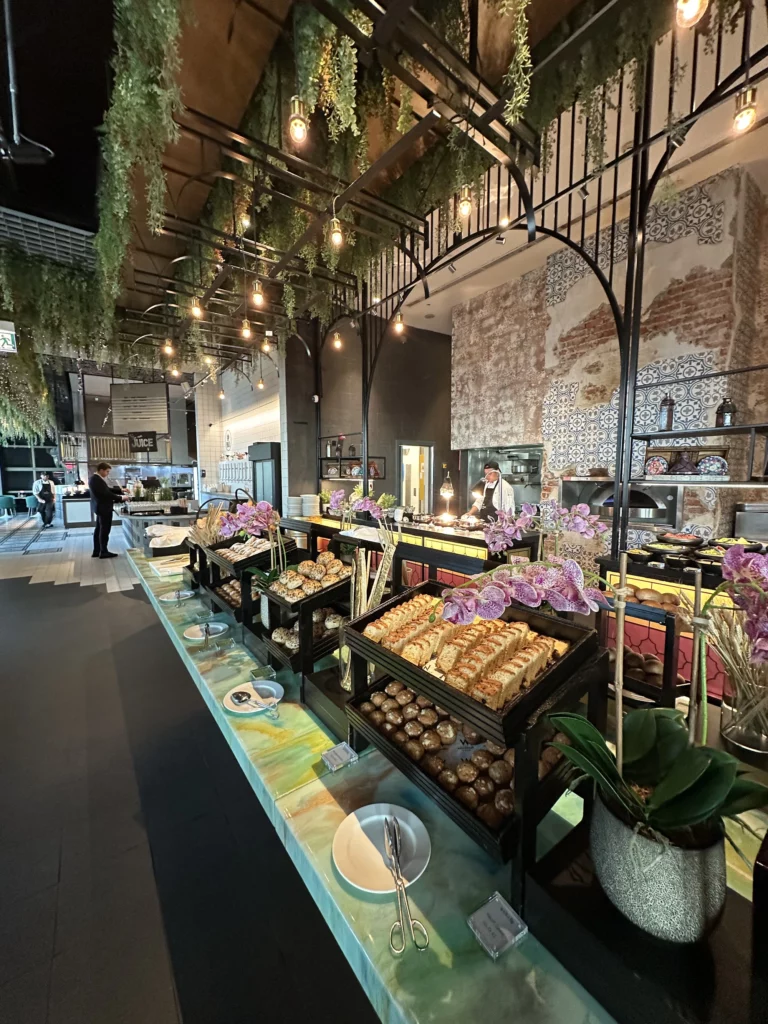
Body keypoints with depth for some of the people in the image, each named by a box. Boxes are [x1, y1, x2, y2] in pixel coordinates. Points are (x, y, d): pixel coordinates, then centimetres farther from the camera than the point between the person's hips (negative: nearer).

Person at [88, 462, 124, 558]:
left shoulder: (95, 478, 11)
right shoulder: (97, 480, -22)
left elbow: (107, 489, 14)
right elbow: (106, 493, -23)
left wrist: (121, 490, 8)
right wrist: (121, 498, -16)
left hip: (100, 507, 11)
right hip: (103, 508, -11)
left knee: (99, 529, 15)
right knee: (104, 530, -1)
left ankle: (96, 551, 22)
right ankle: (104, 552, 7)